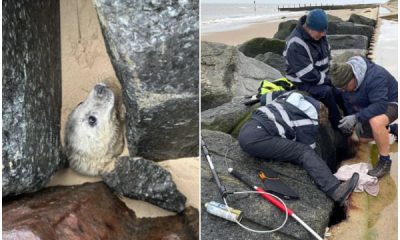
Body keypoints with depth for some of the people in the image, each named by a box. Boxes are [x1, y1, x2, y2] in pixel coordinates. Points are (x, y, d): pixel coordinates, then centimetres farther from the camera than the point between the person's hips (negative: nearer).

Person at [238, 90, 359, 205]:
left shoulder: (292, 95, 24)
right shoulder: (309, 119, 3)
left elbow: (265, 98, 30)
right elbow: (307, 148, 9)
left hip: (246, 130, 8)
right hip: (257, 138, -8)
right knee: (305, 153, -12)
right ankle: (335, 190, -28)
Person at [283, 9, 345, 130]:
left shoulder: (319, 34, -2)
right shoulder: (296, 44, -28)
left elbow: (327, 55, 14)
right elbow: (308, 74, -28)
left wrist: (331, 74, 1)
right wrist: (329, 80, -18)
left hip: (321, 77, 8)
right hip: (303, 81, -8)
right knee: (327, 92, -29)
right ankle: (339, 126, -13)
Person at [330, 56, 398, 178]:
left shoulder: (375, 77, -37)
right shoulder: (345, 78, -13)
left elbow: (380, 105, -42)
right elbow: (348, 101, 1)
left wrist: (357, 117, -47)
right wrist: (356, 121, -8)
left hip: (390, 102, -8)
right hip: (369, 107, 8)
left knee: (376, 121, -39)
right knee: (363, 138, 13)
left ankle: (385, 161, -21)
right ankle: (393, 129, 36)